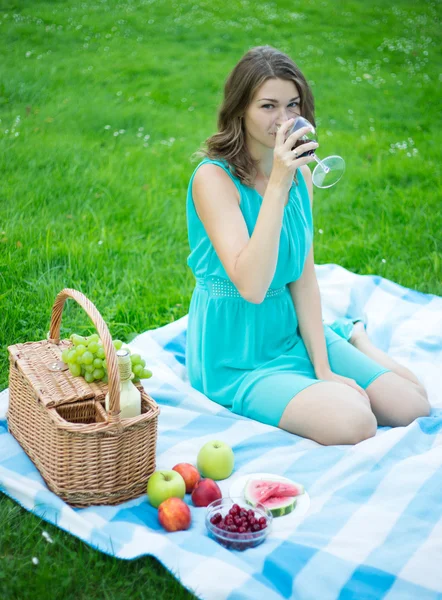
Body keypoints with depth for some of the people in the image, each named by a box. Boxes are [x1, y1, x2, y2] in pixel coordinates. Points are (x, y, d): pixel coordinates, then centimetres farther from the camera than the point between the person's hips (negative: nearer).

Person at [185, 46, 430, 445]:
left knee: (412, 406, -3)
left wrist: (323, 368, -4)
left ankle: (354, 338, 27)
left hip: (292, 331, 6)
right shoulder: (214, 177, -19)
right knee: (353, 424, -24)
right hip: (237, 355, -5)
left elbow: (304, 277, 2)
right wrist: (278, 184, -32)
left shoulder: (301, 172, 2)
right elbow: (251, 286, -29)